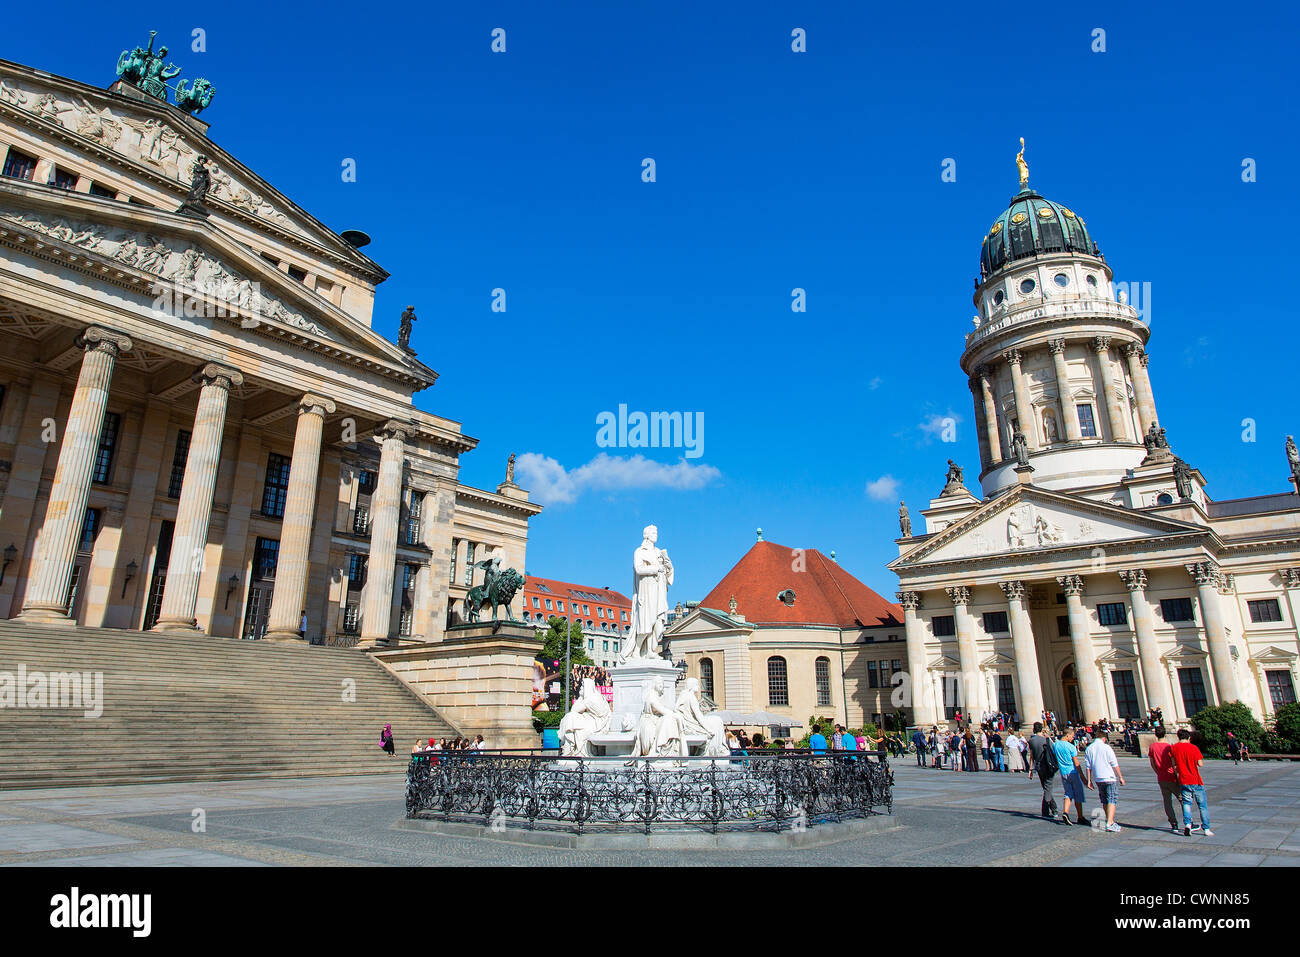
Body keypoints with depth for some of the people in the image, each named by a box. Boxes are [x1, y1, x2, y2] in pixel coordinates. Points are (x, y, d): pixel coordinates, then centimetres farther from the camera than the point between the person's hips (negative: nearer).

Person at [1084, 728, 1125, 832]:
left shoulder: (1089, 749, 5)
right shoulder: (1106, 748, -11)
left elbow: (1088, 766, 6)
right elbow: (1115, 765, -8)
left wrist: (1089, 780, 11)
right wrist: (1120, 777, 1)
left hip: (1097, 779, 5)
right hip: (1110, 778, -5)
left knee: (1104, 801, 16)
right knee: (1112, 801, -3)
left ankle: (1110, 821, 25)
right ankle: (1110, 823, -11)